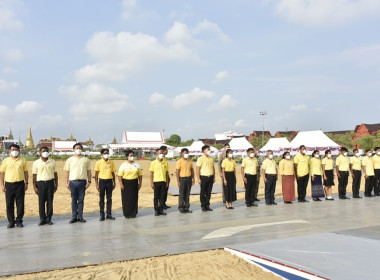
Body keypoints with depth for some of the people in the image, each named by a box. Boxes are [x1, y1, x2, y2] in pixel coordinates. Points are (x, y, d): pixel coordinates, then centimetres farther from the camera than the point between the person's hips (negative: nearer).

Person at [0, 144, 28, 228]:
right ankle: (11, 221, 15)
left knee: (20, 204, 2)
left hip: (20, 184, 0)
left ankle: (19, 221, 13)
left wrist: (26, 183, 5)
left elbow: (26, 172, 9)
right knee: (9, 204, 4)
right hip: (9, 184, 0)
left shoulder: (23, 160, 6)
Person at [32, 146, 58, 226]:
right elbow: (34, 176, 4)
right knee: (41, 202, 1)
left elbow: (55, 174, 11)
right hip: (40, 183, -1)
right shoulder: (36, 163, 4)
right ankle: (42, 219, 11)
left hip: (50, 183, 1)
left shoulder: (52, 162, 8)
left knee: (50, 202, 2)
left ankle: (49, 218, 11)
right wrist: (35, 187, -1)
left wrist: (56, 185, 7)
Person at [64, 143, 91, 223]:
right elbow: (67, 172, 8)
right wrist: (67, 183, 2)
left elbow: (89, 171, 8)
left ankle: (80, 216, 12)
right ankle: (74, 216, 12)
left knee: (81, 200, 4)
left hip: (82, 181, 0)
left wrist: (89, 181, 0)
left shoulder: (86, 160, 8)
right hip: (73, 181, 0)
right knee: (74, 200, 5)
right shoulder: (70, 160, 8)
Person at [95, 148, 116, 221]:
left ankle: (109, 214, 14)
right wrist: (97, 184, -6)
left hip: (109, 181, 2)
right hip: (102, 181, -2)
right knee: (101, 199, 3)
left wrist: (114, 183, 9)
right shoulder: (98, 162, -2)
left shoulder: (111, 162, 6)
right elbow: (96, 174, -1)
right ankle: (102, 215, 10)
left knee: (109, 199, 6)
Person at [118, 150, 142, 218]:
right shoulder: (123, 165, -2)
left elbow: (140, 175, 10)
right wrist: (121, 184, -13)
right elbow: (119, 176, -5)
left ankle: (133, 213, 16)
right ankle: (127, 214, 12)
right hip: (126, 183, -2)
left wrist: (140, 184, 4)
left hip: (134, 183, 3)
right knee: (126, 199, 1)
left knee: (134, 198, 5)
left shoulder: (137, 165, 8)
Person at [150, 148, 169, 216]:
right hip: (156, 182, -2)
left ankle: (161, 210, 15)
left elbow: (167, 173, 9)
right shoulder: (153, 163, -2)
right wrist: (151, 183, -6)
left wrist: (167, 182, 6)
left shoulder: (165, 163, 5)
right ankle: (156, 210, 12)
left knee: (162, 196, 6)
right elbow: (151, 173, -1)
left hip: (163, 181, 2)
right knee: (156, 196, 4)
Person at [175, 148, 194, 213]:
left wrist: (193, 178, 8)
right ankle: (181, 207, 10)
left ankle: (187, 207, 17)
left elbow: (192, 170, 15)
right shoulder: (179, 161, -7)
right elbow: (177, 172, -9)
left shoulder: (190, 161, 9)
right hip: (182, 178, -5)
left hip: (189, 178, 5)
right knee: (182, 194, 1)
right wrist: (178, 181, -14)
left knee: (187, 194, 9)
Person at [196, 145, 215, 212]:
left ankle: (207, 205, 17)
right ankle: (203, 206, 11)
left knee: (209, 192, 8)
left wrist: (214, 177, 12)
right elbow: (198, 169, -8)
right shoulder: (200, 159, -5)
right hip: (203, 177, -5)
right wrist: (198, 179, -13)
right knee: (203, 192, 2)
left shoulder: (211, 159, 12)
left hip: (210, 177, 5)